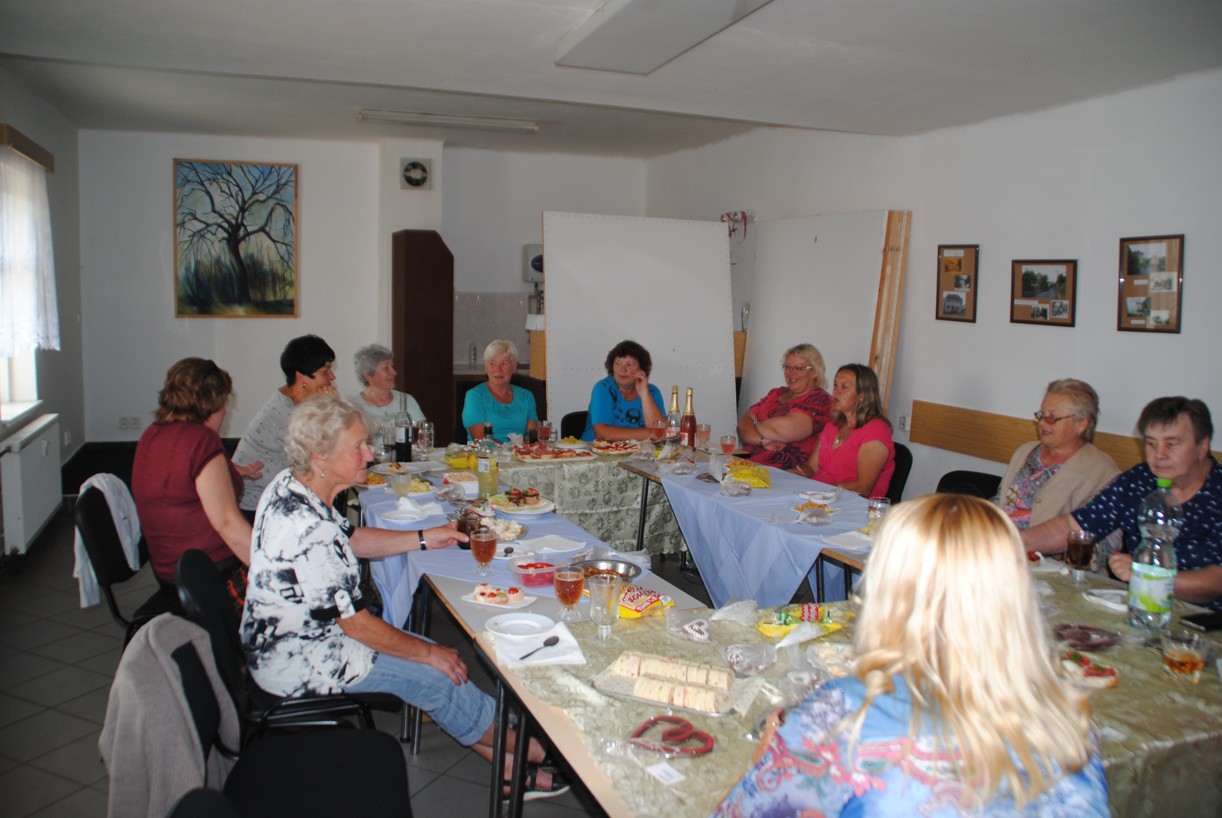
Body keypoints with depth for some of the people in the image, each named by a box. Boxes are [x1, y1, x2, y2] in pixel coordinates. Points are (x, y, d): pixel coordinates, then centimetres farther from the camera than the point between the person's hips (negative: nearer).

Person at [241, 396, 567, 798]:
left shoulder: (289, 485, -2)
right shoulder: (310, 532, -32)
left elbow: (351, 539, 14)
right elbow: (356, 625, -24)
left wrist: (427, 538, 9)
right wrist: (430, 653, -10)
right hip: (296, 662, -9)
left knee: (425, 654, 4)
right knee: (432, 672, -6)